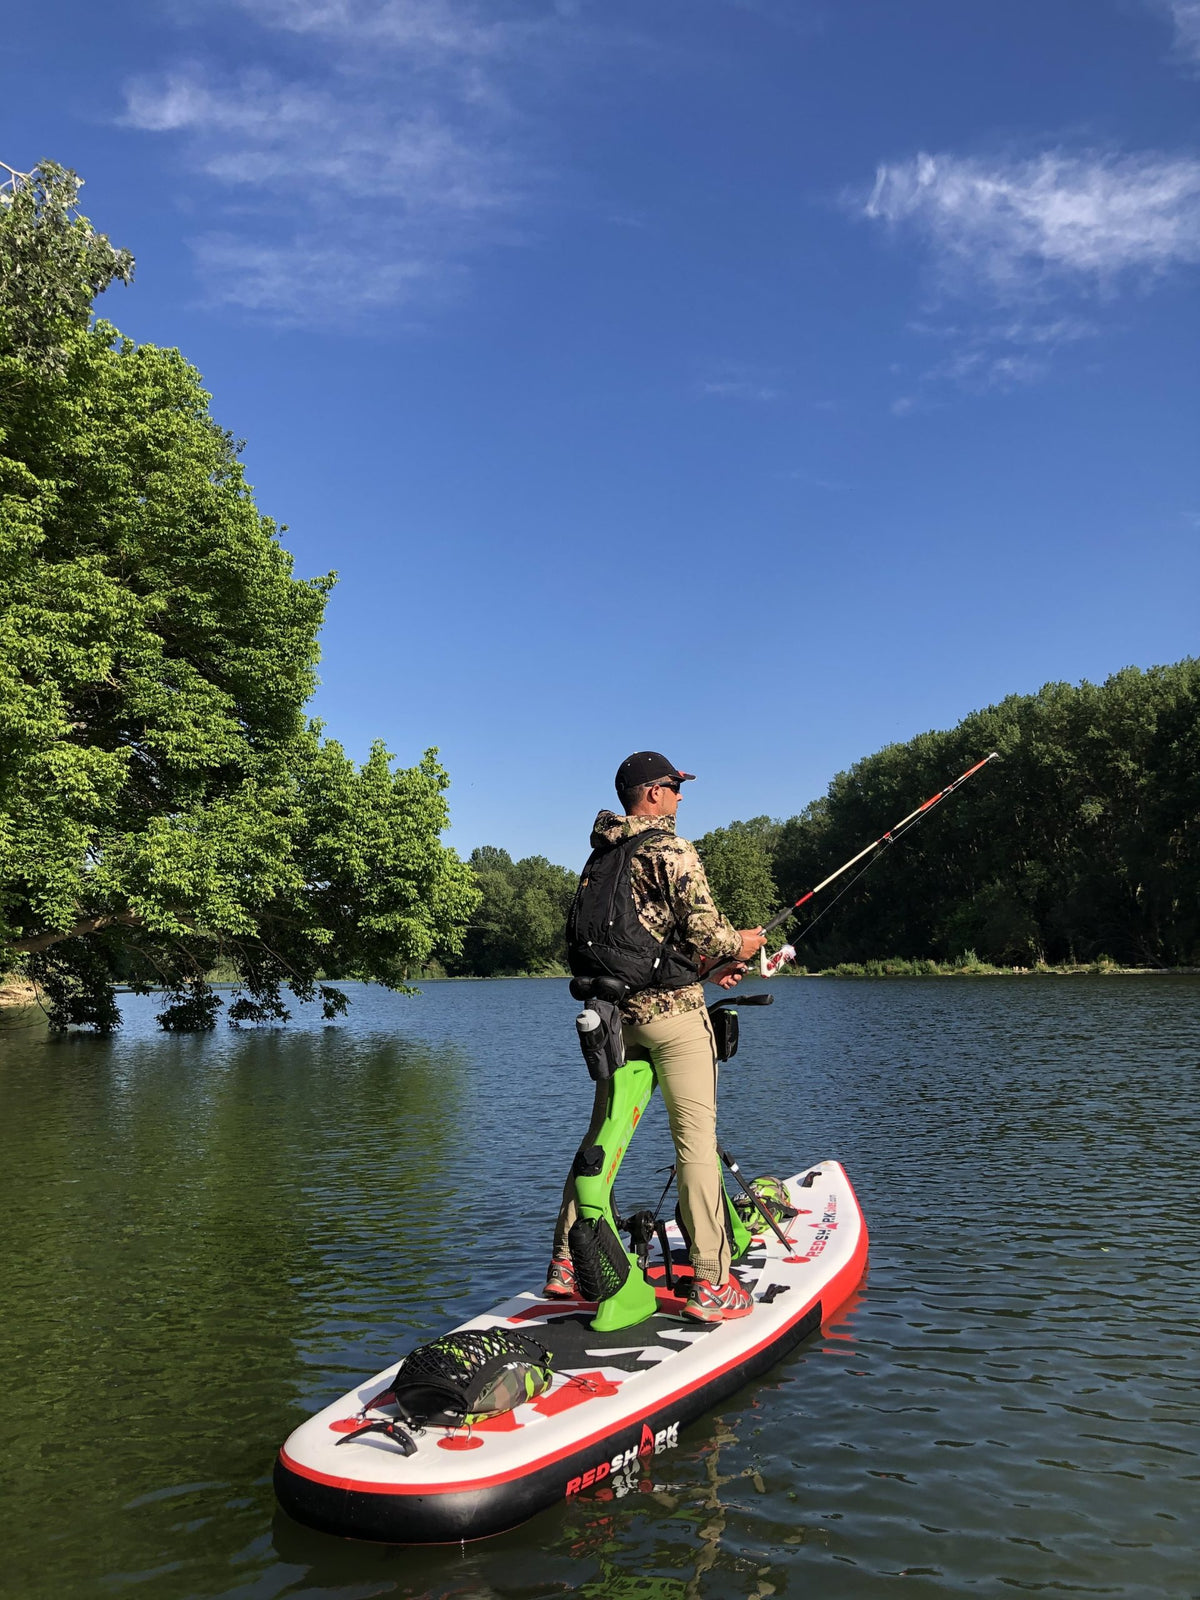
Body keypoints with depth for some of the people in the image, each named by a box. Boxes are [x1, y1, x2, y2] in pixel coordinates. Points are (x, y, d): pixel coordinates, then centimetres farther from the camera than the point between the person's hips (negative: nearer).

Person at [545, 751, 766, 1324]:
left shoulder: (602, 858, 14)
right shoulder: (672, 850, -10)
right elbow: (703, 930, -17)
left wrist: (705, 965, 20)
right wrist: (740, 944, 4)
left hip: (616, 1010, 7)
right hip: (672, 1009, -7)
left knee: (603, 1132, 14)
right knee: (696, 1137, -3)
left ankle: (567, 1262, 19)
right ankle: (711, 1284, -1)